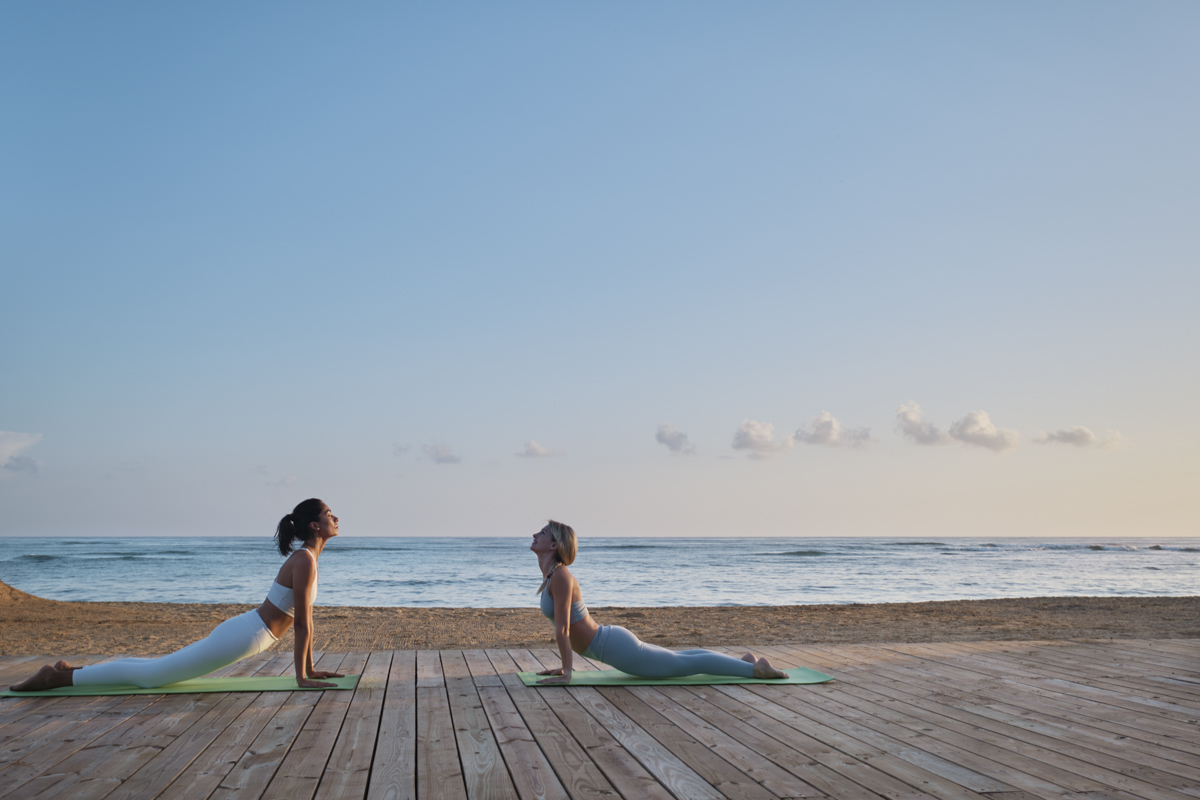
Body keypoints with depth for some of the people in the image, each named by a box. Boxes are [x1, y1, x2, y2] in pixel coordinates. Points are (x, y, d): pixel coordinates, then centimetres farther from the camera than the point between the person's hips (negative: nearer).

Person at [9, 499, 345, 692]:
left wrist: (310, 668, 19)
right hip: (240, 638, -10)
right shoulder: (304, 560, -18)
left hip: (237, 631, 10)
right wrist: (301, 677, -15)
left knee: (159, 668, 17)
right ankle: (59, 677, 2)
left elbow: (306, 617, 19)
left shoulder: (306, 558, 13)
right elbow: (302, 623, -19)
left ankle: (72, 670, 21)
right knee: (149, 675, -4)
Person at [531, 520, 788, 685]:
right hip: (611, 641, 9)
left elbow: (562, 629, -24)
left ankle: (756, 668, 8)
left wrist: (566, 673, -20)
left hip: (616, 649, -9)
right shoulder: (552, 575, 9)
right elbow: (565, 625, 20)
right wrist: (564, 664, 18)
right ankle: (744, 661, 32)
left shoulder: (560, 576, -21)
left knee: (686, 664, 0)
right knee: (677, 659, 23)